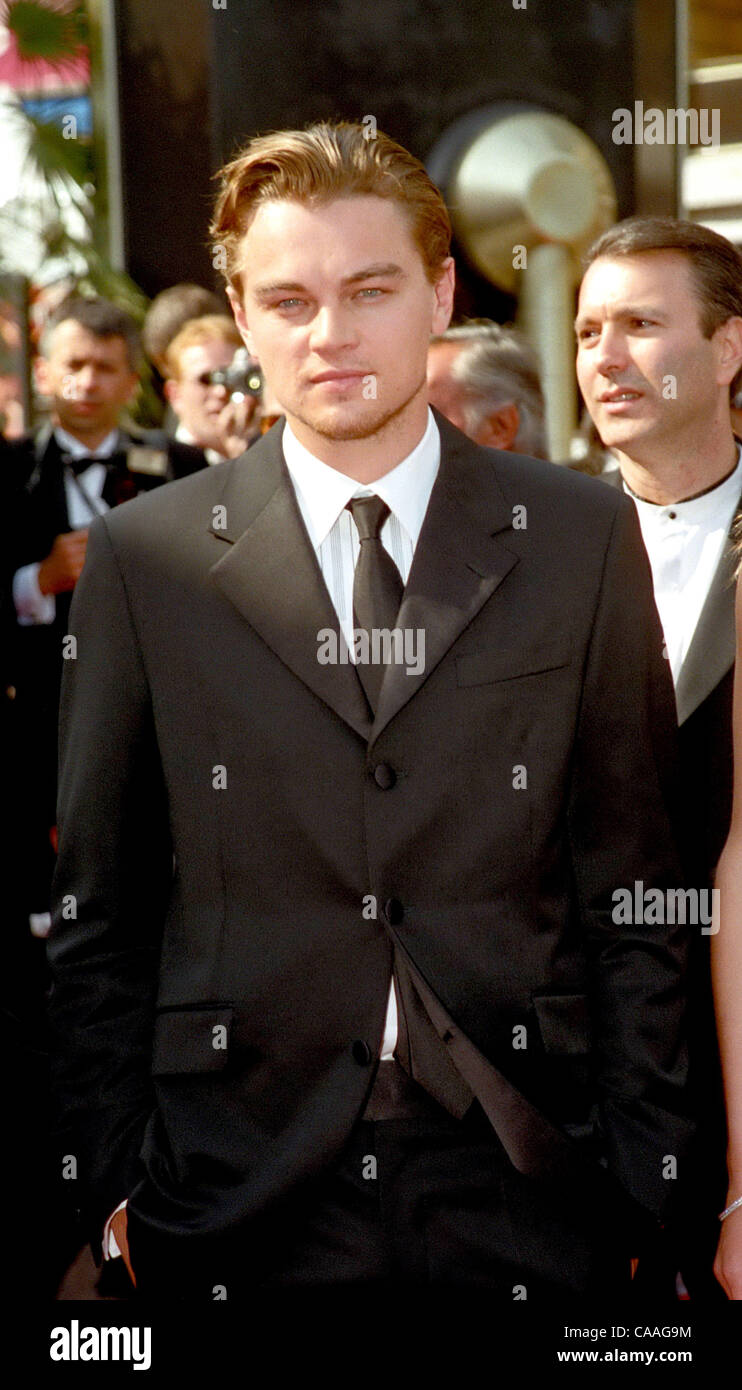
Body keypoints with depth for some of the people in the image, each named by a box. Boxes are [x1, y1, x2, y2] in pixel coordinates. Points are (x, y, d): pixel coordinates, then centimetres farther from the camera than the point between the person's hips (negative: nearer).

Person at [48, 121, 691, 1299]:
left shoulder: (583, 538, 3)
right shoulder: (144, 560, 2)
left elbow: (635, 890, 4)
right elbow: (93, 913, 4)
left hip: (522, 1194, 1)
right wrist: (115, 1189, -1)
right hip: (243, 1192, 0)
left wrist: (647, 1186, 0)